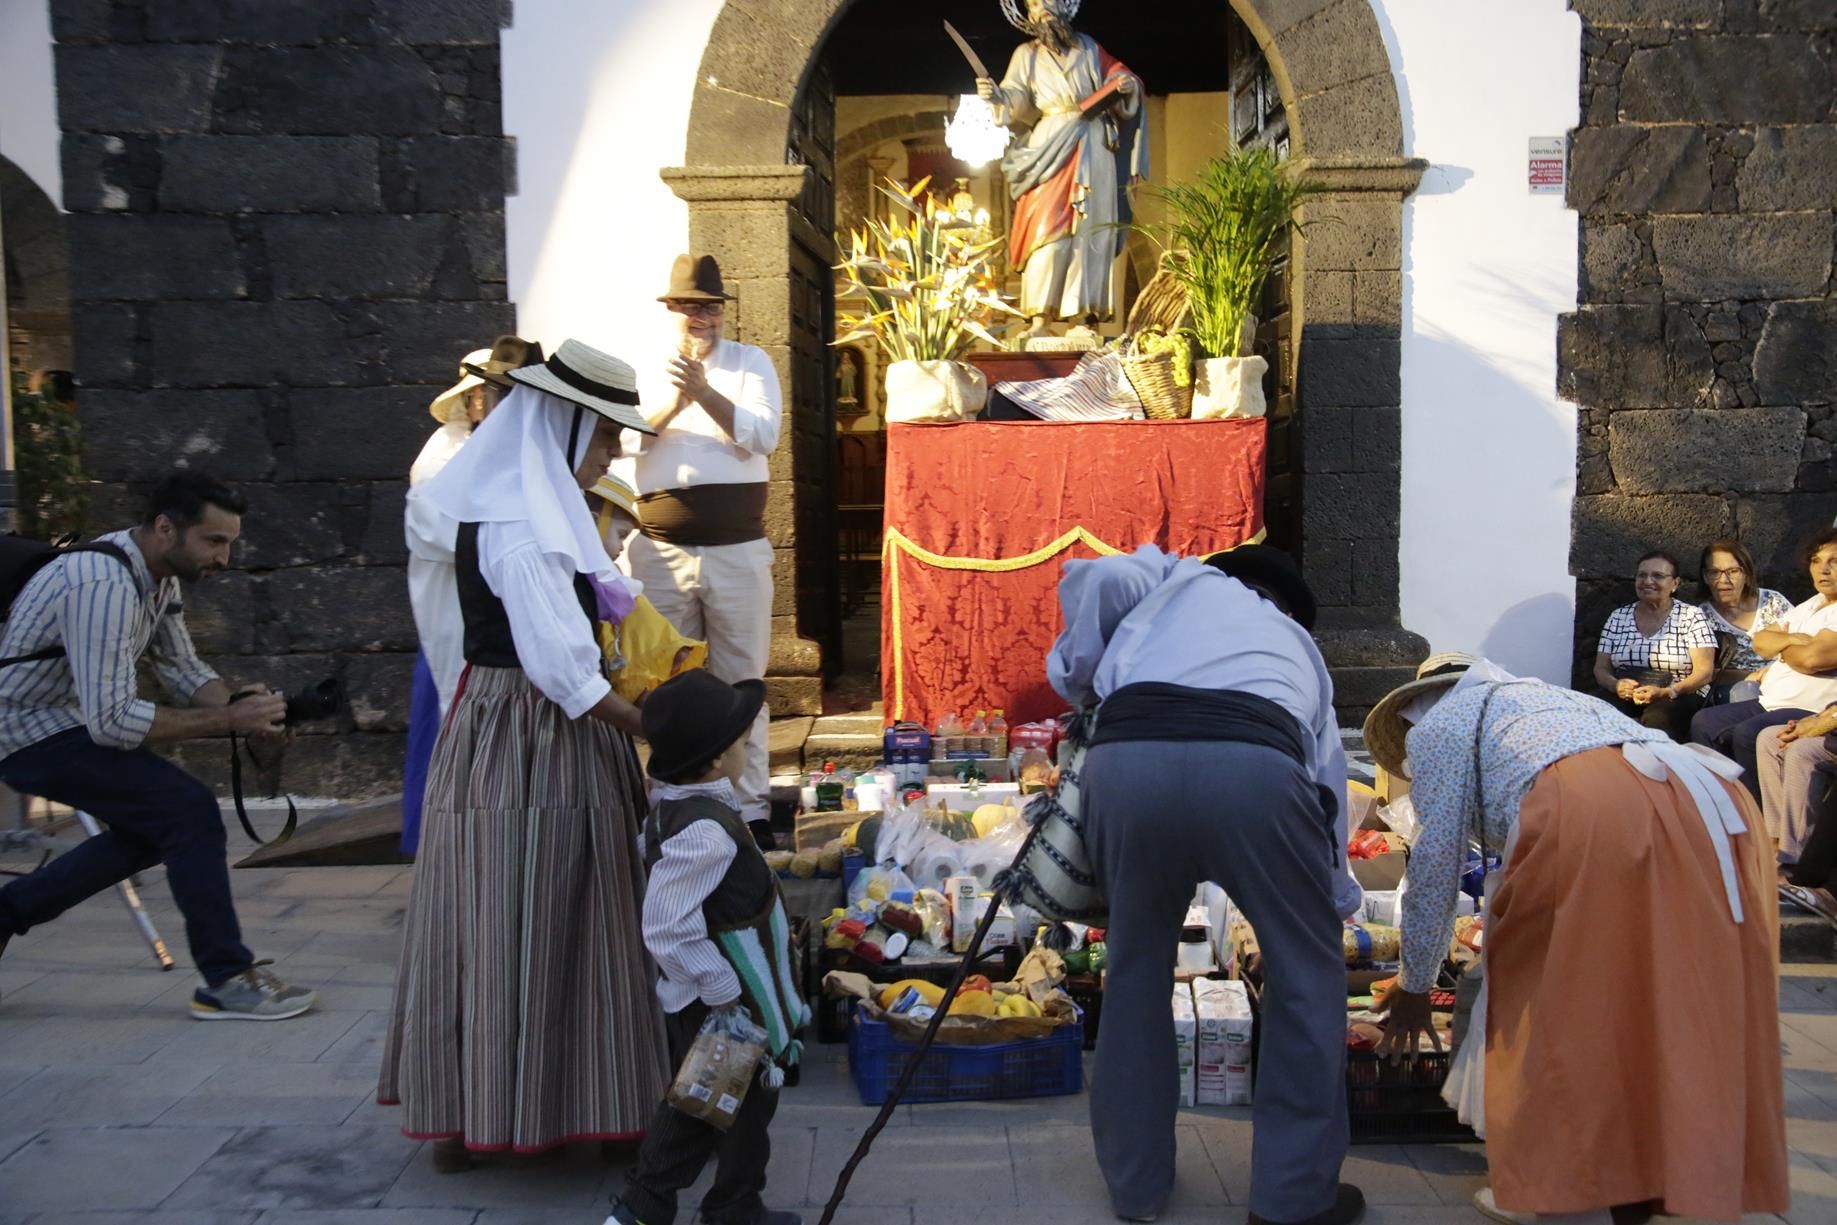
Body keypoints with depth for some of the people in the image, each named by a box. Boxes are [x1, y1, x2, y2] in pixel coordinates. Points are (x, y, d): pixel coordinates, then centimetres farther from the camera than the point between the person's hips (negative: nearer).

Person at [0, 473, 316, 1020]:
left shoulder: (158, 573, 0)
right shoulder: (103, 586, -30)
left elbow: (182, 668, 5)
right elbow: (111, 722, -32)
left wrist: (239, 701, -15)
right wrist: (229, 720, -31)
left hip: (65, 719, 10)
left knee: (157, 826, 15)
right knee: (190, 810, -17)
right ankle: (228, 980, -9)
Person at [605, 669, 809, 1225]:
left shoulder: (672, 804, 1)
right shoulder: (705, 830, -30)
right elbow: (668, 930, -31)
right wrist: (723, 992, -23)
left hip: (694, 997, 9)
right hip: (724, 1002, -9)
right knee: (747, 1103, 12)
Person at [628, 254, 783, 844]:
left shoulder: (751, 363, 6)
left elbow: (764, 435, -9)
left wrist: (705, 394, -20)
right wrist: (669, 405, -15)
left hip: (737, 551, -2)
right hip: (660, 552, 2)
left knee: (741, 682, 3)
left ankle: (750, 806, 11)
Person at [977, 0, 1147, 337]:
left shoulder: (1088, 47, 16)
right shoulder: (1027, 55, 11)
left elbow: (1117, 75, 19)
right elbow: (1017, 100, -1)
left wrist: (1129, 84, -4)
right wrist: (997, 96, -22)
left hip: (1094, 148, 3)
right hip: (1052, 149, -3)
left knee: (1091, 229, -1)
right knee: (1049, 229, -14)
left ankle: (1085, 314, 2)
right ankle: (1039, 319, -18)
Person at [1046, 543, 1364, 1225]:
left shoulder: (1185, 578, 36)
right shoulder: (1297, 645, 40)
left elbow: (1094, 580, 12)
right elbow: (1327, 773, 44)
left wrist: (1080, 678, 27)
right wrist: (1337, 901, 58)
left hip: (1126, 758, 0)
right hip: (1254, 766, 0)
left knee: (1137, 963, 23)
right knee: (1307, 970, 23)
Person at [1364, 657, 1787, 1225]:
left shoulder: (1439, 726, 22)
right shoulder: (1544, 697, 42)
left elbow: (1435, 866, 17)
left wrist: (1416, 987, 28)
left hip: (1592, 814, -7)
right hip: (1715, 804, 7)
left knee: (1545, 985, 9)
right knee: (1685, 1007, 17)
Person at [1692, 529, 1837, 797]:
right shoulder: (1809, 606, 19)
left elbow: (1813, 657, -23)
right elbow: (1760, 642, 13)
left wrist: (1780, 648, -1)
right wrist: (1791, 640, -8)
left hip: (1811, 712, -9)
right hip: (1769, 703, 9)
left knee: (1748, 734, -29)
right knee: (1703, 722, 1)